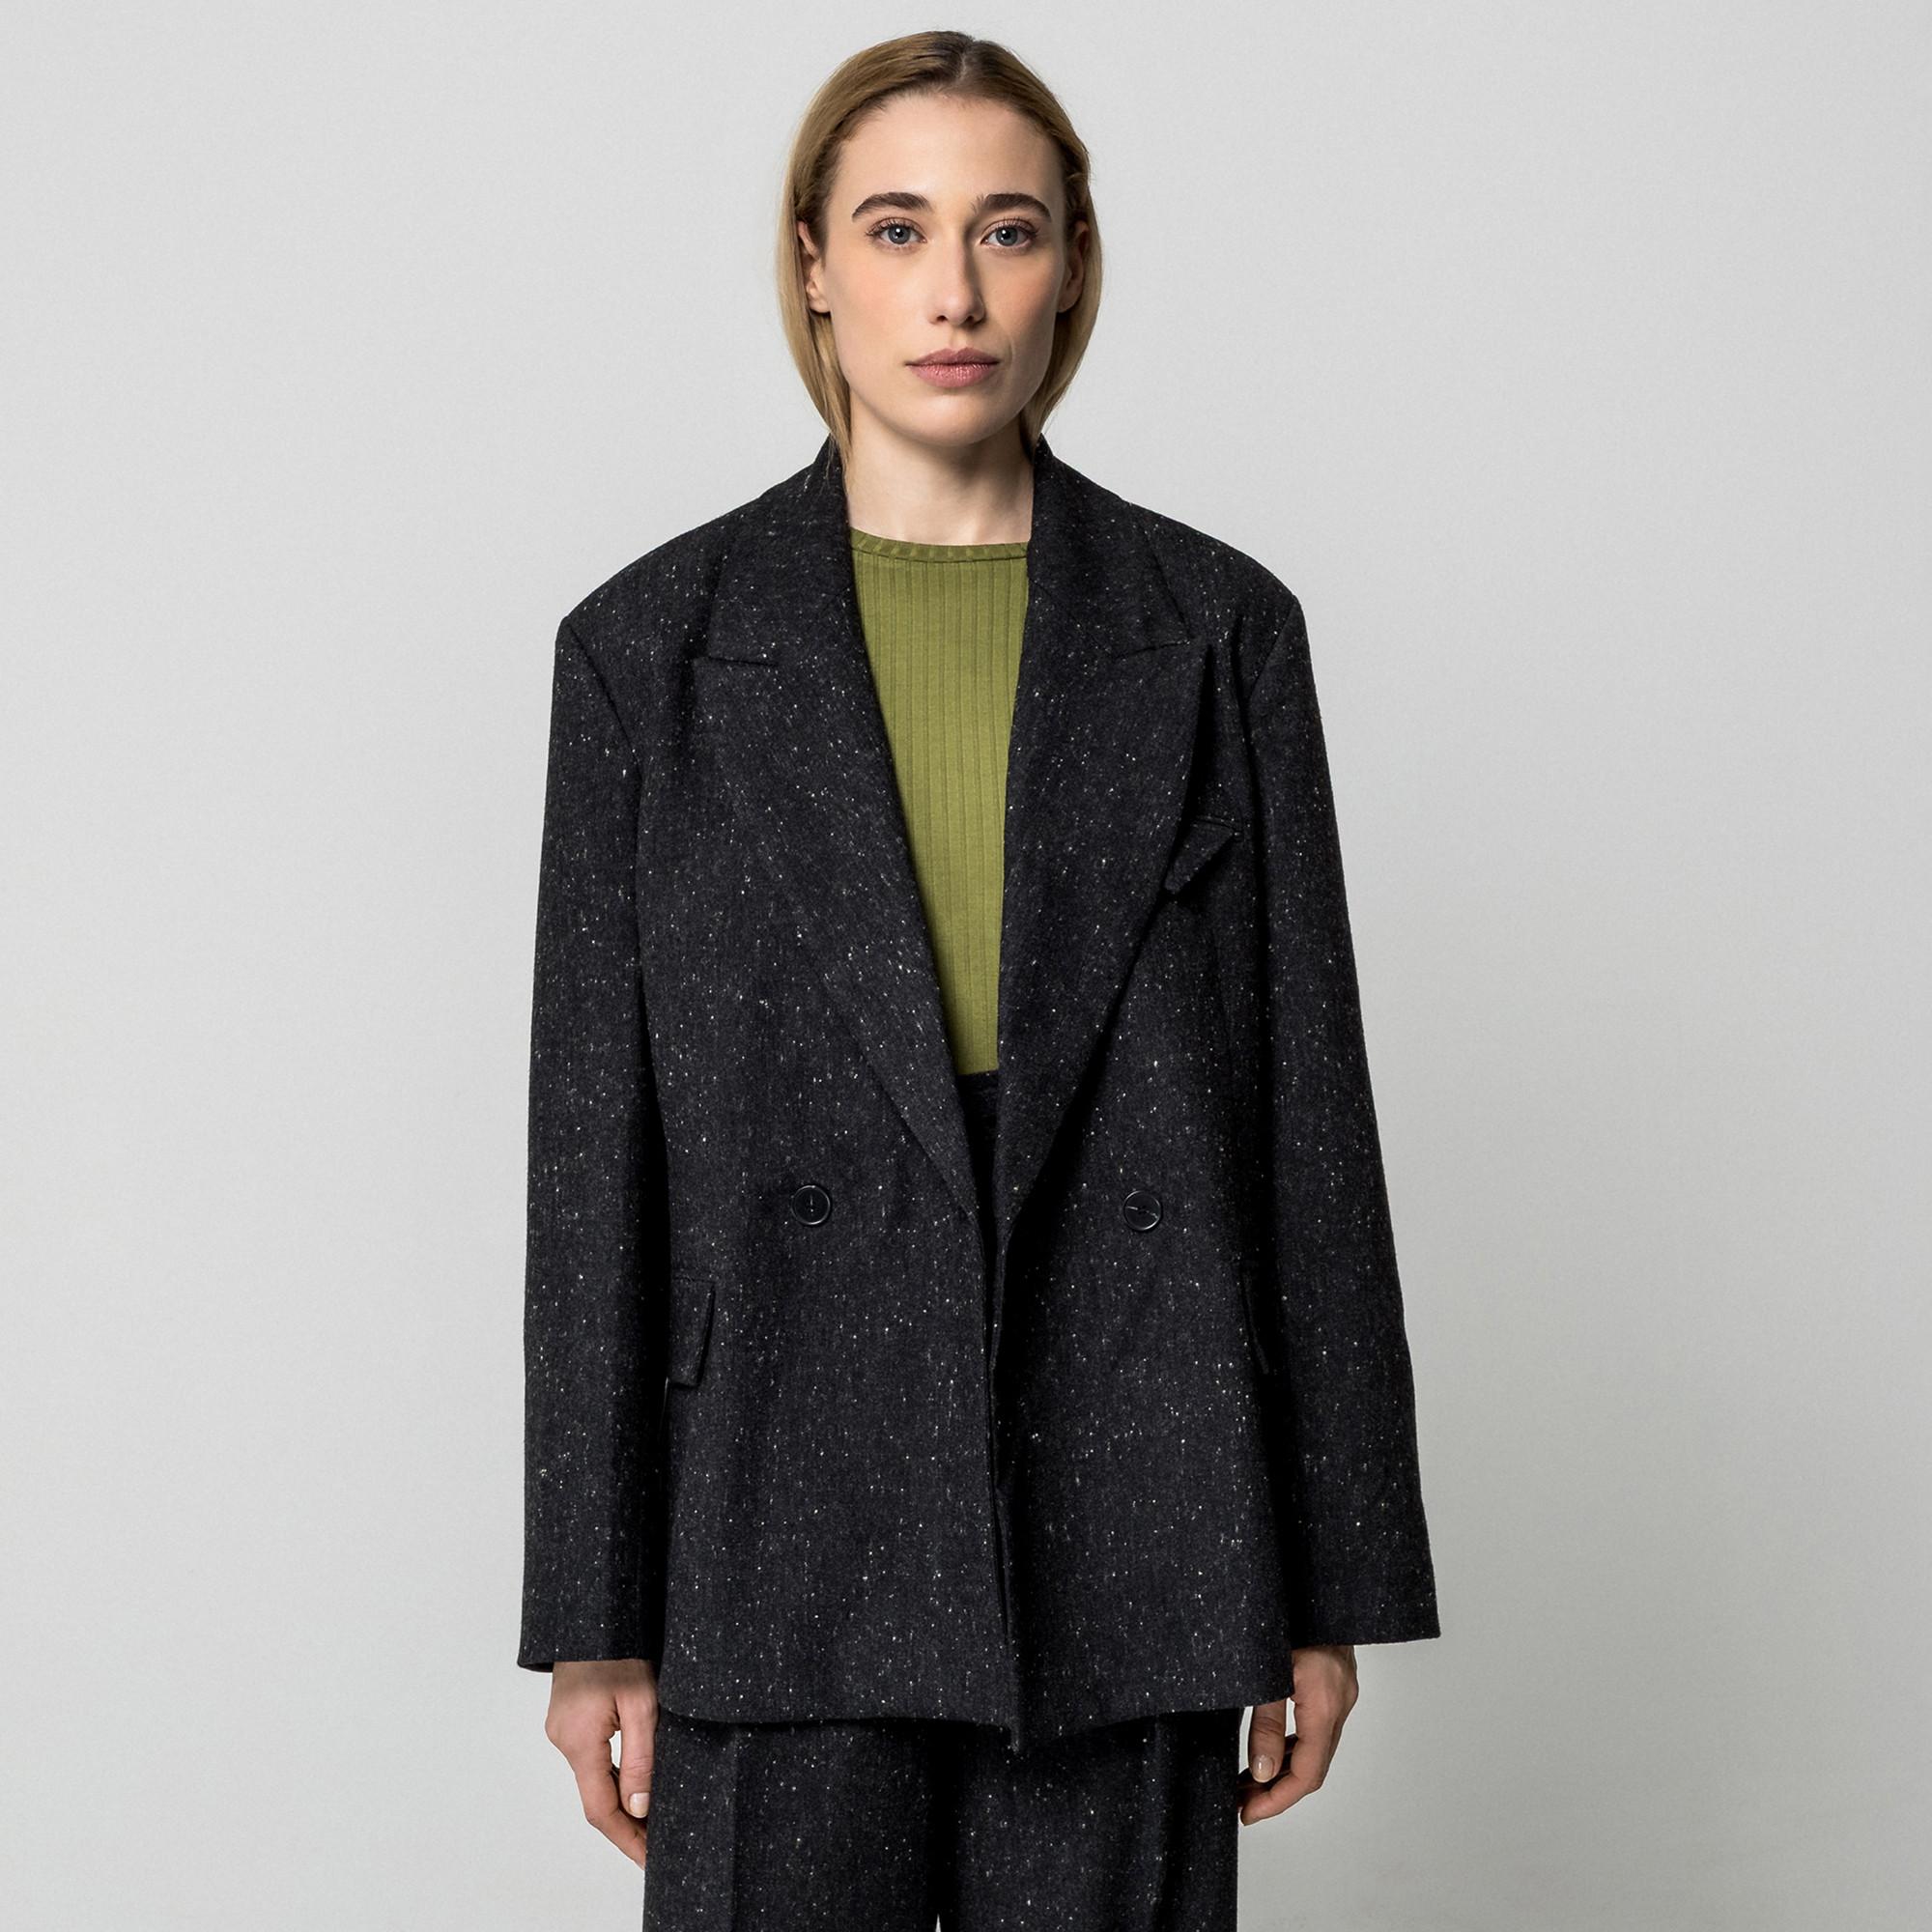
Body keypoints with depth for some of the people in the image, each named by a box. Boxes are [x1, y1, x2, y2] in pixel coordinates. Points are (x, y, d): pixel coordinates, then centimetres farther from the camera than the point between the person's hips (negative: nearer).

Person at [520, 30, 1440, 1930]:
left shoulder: (1218, 630, 4)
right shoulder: (652, 646, 2)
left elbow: (1307, 1104, 5)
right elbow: (596, 1145, 2)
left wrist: (1331, 1581, 3)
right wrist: (593, 1616, 0)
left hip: (1128, 1518, 1)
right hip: (789, 1512, 0)